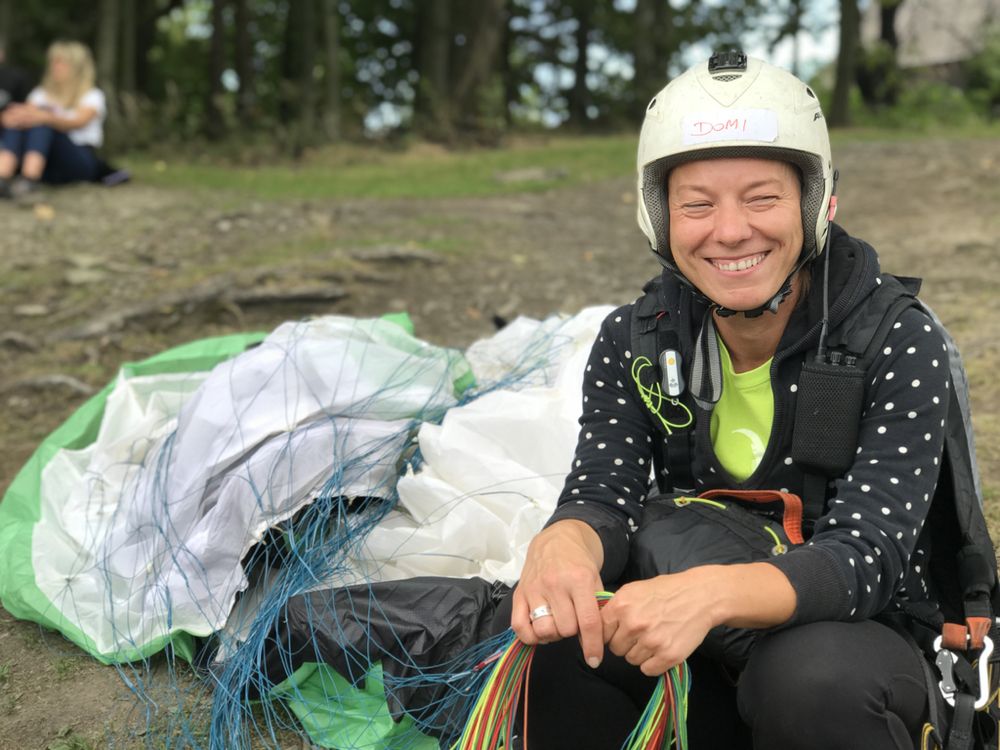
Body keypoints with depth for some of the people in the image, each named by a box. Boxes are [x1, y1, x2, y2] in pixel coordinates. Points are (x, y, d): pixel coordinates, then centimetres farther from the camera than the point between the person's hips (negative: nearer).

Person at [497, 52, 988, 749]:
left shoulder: (901, 345, -16)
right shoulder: (634, 341, -4)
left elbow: (865, 553, -25)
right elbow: (604, 494, -12)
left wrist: (713, 592, -45)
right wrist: (562, 547, -39)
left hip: (868, 641, -2)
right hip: (696, 652, 3)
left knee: (813, 674, -35)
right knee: (542, 626, -24)